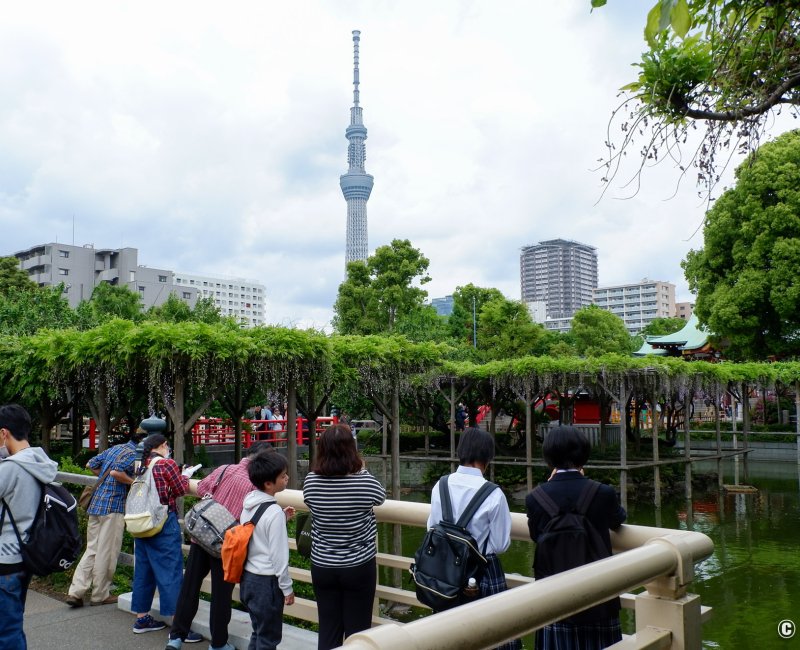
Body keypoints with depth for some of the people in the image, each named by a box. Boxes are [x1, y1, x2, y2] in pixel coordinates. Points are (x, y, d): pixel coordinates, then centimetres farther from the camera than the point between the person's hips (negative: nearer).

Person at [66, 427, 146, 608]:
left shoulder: (115, 448, 15)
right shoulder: (133, 454, -10)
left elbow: (91, 465, 19)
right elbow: (116, 472, -23)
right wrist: (134, 482, -10)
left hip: (96, 504, 8)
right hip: (113, 506, -8)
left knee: (91, 550, 12)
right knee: (107, 552, 3)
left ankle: (75, 592, 9)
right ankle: (100, 595, 12)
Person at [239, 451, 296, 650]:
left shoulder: (249, 504, 1)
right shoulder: (274, 512, -23)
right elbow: (279, 556, -20)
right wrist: (287, 588, -9)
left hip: (248, 577, 8)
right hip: (266, 582, -8)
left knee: (258, 632, 22)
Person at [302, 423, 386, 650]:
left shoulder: (311, 482, -11)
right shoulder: (365, 481, -17)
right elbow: (380, 497, 5)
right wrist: (362, 471, 15)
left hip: (322, 567, 2)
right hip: (359, 567, -2)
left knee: (328, 631, 13)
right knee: (357, 631, 10)